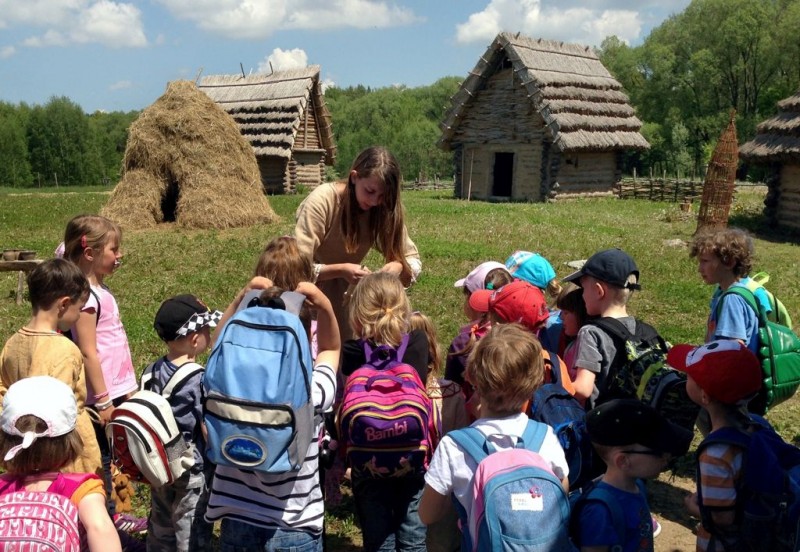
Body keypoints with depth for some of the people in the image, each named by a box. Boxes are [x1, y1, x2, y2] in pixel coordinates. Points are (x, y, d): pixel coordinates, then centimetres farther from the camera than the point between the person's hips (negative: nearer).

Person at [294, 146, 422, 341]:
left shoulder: (386, 209, -14)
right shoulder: (322, 200, -25)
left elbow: (414, 260, -9)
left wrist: (398, 266, -31)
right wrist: (340, 270, -39)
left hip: (345, 288, 4)